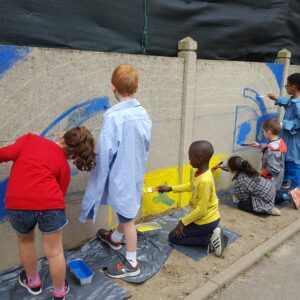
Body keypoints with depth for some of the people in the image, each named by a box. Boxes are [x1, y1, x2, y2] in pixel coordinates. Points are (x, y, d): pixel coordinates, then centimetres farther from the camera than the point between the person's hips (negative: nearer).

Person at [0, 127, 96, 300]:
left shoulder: (30, 138, 17)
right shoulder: (64, 166, 17)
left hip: (17, 202, 2)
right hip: (48, 202, -1)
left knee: (25, 241, 30)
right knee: (54, 251, 19)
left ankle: (33, 283, 52)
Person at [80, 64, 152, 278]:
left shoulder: (113, 116, -25)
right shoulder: (144, 113, -4)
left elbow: (105, 154, -20)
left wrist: (100, 182, -9)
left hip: (120, 175, -7)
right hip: (136, 173, 7)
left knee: (127, 217, 8)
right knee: (126, 210, 27)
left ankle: (131, 263, 26)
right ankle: (115, 239, 53)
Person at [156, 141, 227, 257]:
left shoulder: (204, 181, -32)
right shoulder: (201, 172, -5)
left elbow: (201, 210, -27)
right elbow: (191, 186, 15)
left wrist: (183, 222, -16)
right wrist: (170, 188, 13)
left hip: (206, 221, -9)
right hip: (209, 217, 9)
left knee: (173, 237, 4)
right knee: (186, 229, 29)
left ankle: (209, 239, -3)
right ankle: (211, 234, 12)